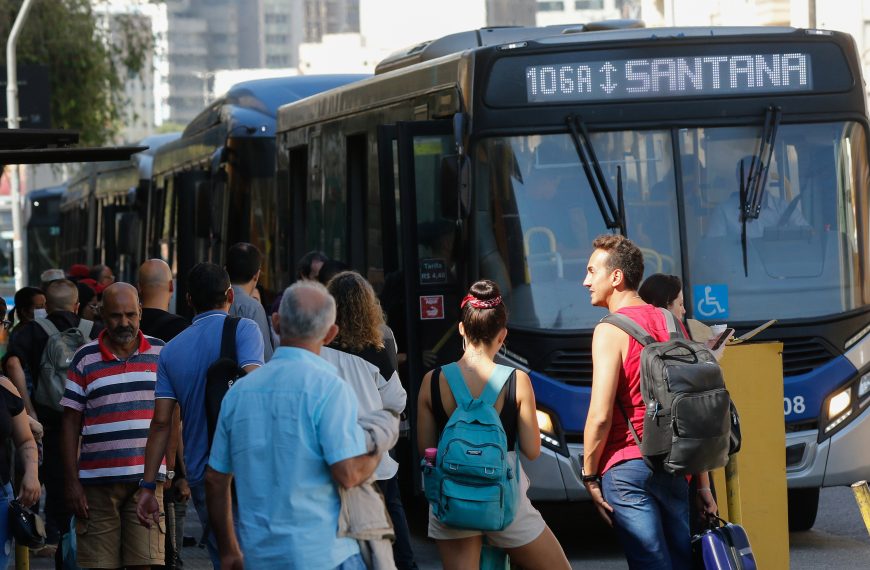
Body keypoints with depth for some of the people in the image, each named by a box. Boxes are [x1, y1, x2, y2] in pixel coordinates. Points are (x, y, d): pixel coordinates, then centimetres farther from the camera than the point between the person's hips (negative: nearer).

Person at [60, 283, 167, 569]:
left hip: (147, 479, 0)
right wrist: (72, 483, 0)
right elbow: (70, 424, 6)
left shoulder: (161, 354, 9)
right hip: (97, 481, 0)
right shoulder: (85, 359, 6)